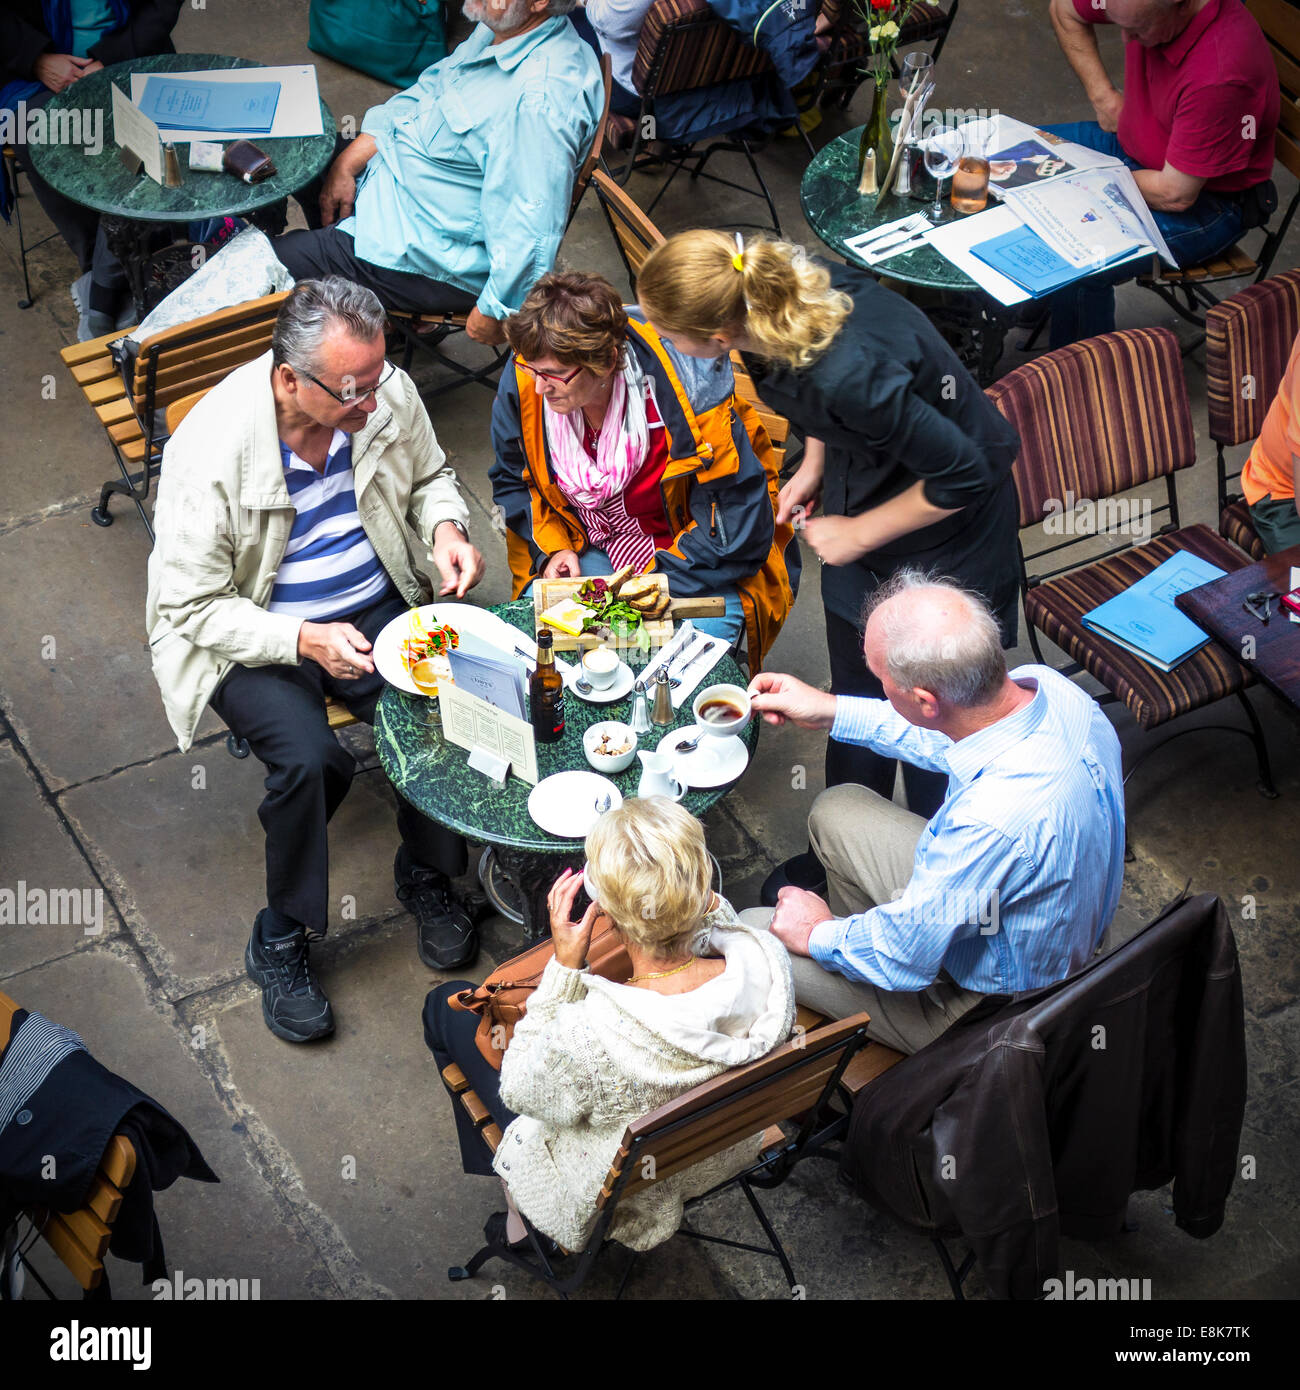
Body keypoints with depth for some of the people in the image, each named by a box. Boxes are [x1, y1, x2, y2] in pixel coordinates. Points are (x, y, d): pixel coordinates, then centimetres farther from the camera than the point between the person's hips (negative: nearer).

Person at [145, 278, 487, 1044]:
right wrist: (302, 640, -33)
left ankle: (428, 873, 6)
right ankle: (281, 938, -4)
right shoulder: (211, 450, -26)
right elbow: (192, 607, -20)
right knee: (311, 758, -30)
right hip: (249, 636, -4)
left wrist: (446, 527, -13)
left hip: (378, 607, 4)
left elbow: (430, 476, 10)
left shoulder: (385, 392, -12)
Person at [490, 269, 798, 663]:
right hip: (592, 549, 4)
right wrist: (553, 547, -9)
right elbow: (513, 481, 8)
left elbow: (739, 531, -20)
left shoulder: (689, 392, -29)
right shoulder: (521, 385, -15)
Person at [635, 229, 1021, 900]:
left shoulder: (849, 375, -42)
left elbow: (963, 475, -28)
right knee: (855, 690, 20)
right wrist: (814, 466, 1)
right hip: (862, 488, 7)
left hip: (945, 531, -7)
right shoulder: (775, 291, -20)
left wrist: (859, 533, -16)